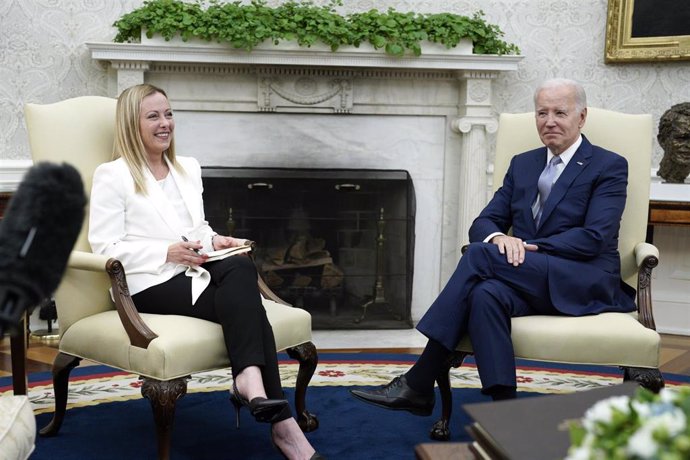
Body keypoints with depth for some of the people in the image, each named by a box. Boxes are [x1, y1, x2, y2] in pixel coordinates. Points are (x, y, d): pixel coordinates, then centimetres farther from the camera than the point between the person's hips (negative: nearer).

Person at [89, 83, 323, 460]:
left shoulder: (188, 168, 23)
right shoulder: (111, 175, 1)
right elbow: (106, 247, -6)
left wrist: (215, 240, 3)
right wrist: (167, 253, -17)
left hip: (196, 271, 6)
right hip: (150, 282, -6)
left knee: (241, 268, -32)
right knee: (244, 300, -30)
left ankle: (250, 378, -41)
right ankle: (280, 421, -37)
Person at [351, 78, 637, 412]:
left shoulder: (610, 167, 2)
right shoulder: (522, 164, 20)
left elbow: (594, 237, -11)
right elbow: (483, 223, 12)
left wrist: (527, 247, -18)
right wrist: (499, 238, -13)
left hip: (588, 284, -4)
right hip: (529, 282, 5)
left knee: (480, 255, -28)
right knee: (486, 294, -34)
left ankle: (419, 382, -26)